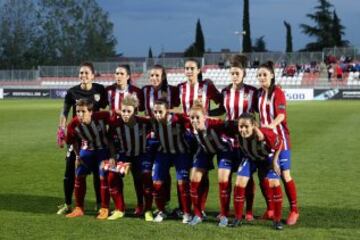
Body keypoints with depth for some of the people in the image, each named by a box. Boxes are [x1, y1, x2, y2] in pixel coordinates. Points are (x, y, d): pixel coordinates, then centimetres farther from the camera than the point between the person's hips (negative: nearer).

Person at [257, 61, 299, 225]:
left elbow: (281, 115, -21)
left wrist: (270, 126, -38)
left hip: (279, 137, -6)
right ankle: (270, 209, 16)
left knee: (284, 174, -4)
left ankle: (294, 210, 5)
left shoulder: (277, 92, -10)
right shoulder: (260, 93, 8)